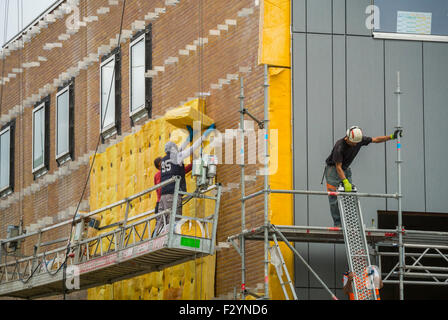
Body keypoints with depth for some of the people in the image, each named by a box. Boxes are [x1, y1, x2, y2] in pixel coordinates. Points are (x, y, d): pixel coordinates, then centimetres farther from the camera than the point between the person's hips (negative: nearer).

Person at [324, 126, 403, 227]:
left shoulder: (360, 140, -12)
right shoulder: (339, 146, -29)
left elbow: (375, 140, 1)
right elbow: (338, 167, -27)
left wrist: (392, 136, -6)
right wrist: (345, 182, -34)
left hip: (346, 169, 6)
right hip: (333, 169, -6)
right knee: (334, 199, -10)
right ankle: (337, 224, -5)